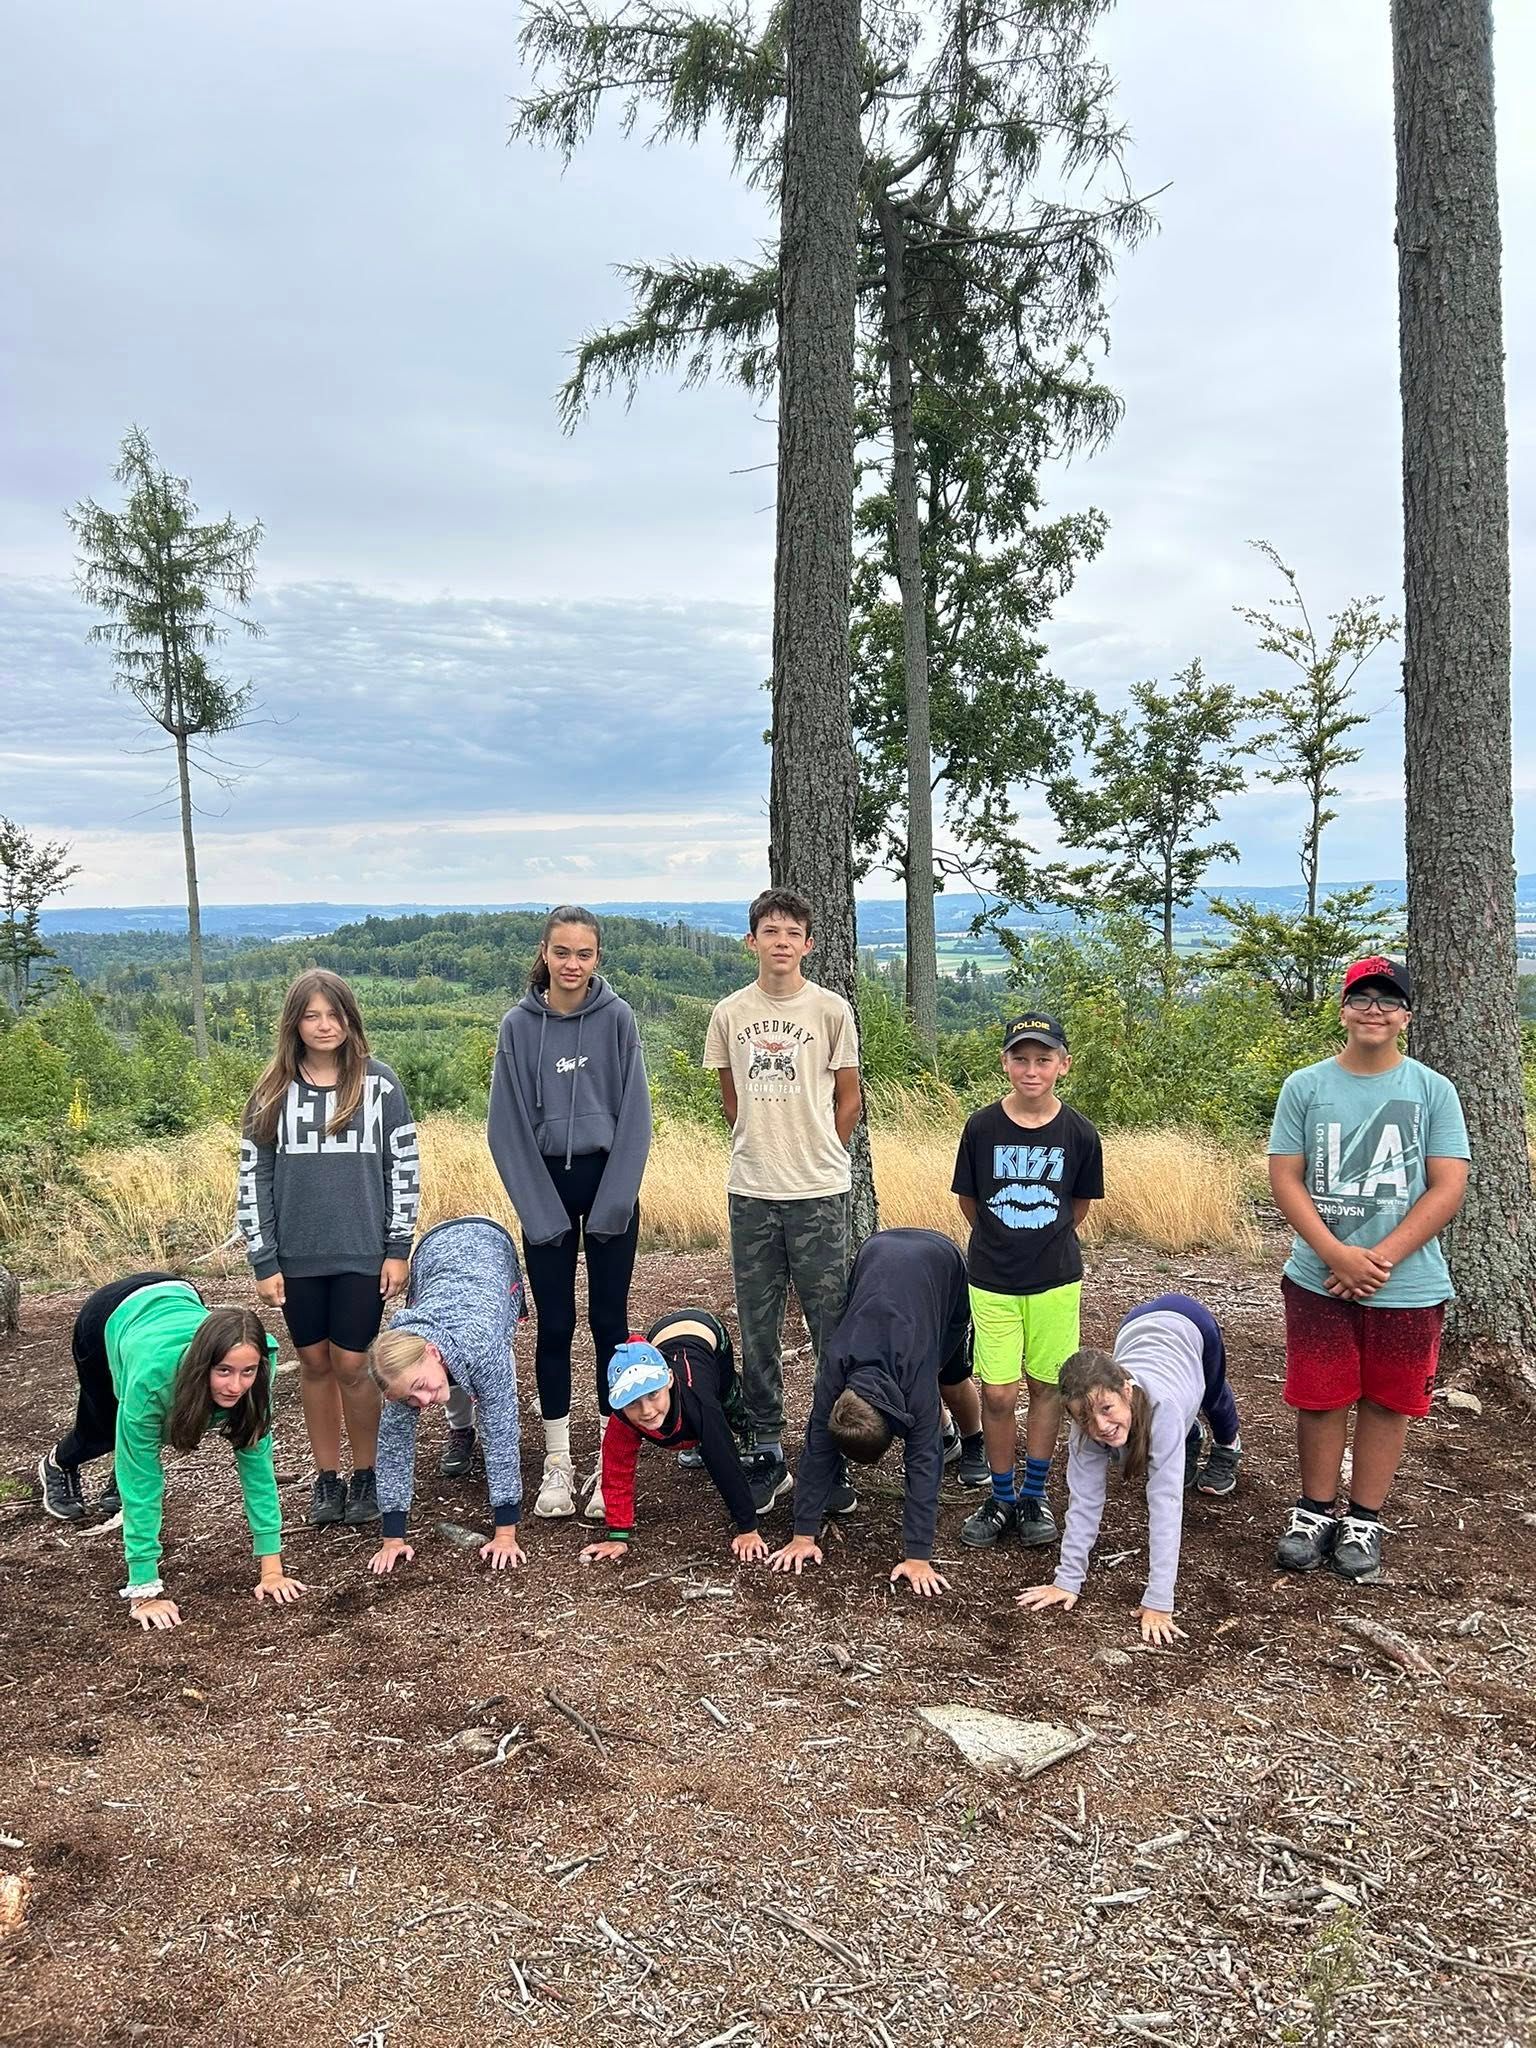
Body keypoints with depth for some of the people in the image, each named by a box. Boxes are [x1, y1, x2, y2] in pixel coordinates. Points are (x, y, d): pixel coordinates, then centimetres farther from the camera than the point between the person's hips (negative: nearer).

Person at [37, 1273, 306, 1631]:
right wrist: (144, 1591, -40)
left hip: (177, 1299, 2)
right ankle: (59, 1466, 55)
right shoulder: (150, 1377, -47)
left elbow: (257, 1462, -33)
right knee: (103, 1429, 22)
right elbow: (140, 1484, -40)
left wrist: (272, 1568, -34)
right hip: (114, 1318, -2)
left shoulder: (253, 1375, -39)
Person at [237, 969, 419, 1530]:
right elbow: (254, 1177, 3)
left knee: (352, 1366, 0)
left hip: (362, 1253, -2)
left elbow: (404, 1167, 0)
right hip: (296, 1256, 2)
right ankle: (326, 1478, 24)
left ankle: (364, 1477, 17)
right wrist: (263, 1261, -1)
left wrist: (398, 1248, -3)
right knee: (315, 1364, 10)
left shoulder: (380, 1083, -1)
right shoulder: (273, 1092, 2)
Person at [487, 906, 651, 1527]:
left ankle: (611, 1459, 13)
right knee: (555, 1324, 5)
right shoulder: (518, 1026, -4)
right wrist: (544, 1213, -8)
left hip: (610, 1181, 0)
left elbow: (634, 1115, -5)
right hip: (545, 1187, 1)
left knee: (609, 1321, 3)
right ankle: (557, 1460, 16)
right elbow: (510, 1127, -3)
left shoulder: (618, 1018, -6)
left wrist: (610, 1207, -10)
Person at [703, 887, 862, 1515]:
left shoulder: (831, 1010, -1)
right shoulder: (729, 1014, 5)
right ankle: (767, 1452, 20)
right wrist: (762, 1148, 11)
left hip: (819, 1191, -2)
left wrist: (817, 1155, 5)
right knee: (757, 1329, 8)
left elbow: (847, 1096, 6)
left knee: (833, 1327, 2)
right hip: (751, 1190, 2)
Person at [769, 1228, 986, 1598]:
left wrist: (918, 1557, -36)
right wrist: (803, 1535, -23)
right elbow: (818, 1448, -24)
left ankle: (973, 1443, 32)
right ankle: (942, 1432, 30)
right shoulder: (834, 1371, -31)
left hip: (941, 1263, -2)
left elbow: (923, 1464, -35)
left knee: (951, 1378, 3)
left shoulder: (917, 1377, -38)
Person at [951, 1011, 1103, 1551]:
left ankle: (1034, 1496, 25)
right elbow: (968, 1202, 5)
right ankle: (1001, 1497, 19)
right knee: (997, 1394, 0)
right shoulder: (982, 1127, -9)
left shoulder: (1079, 1134, -7)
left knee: (1046, 1387, 9)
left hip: (1055, 1281, 1)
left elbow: (1078, 1207, 8)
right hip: (992, 1282, 0)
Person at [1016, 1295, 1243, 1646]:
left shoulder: (1161, 1405, -48)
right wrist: (1067, 1580, -35)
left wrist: (1158, 1602, -49)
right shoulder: (1087, 1425, -37)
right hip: (1136, 1327, 2)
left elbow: (1165, 1502, -48)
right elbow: (1084, 1499, -31)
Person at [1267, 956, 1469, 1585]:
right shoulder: (1305, 1087, 1)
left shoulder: (1433, 1091, -1)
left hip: (1409, 1287, 0)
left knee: (1387, 1402, 9)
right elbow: (1285, 1179, -2)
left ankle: (1363, 1521, 24)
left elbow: (1448, 1187, -6)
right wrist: (1337, 1254, -15)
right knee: (1320, 1399, 8)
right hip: (1318, 1281, 0)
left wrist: (1381, 1259, -15)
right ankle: (1315, 1512, 25)